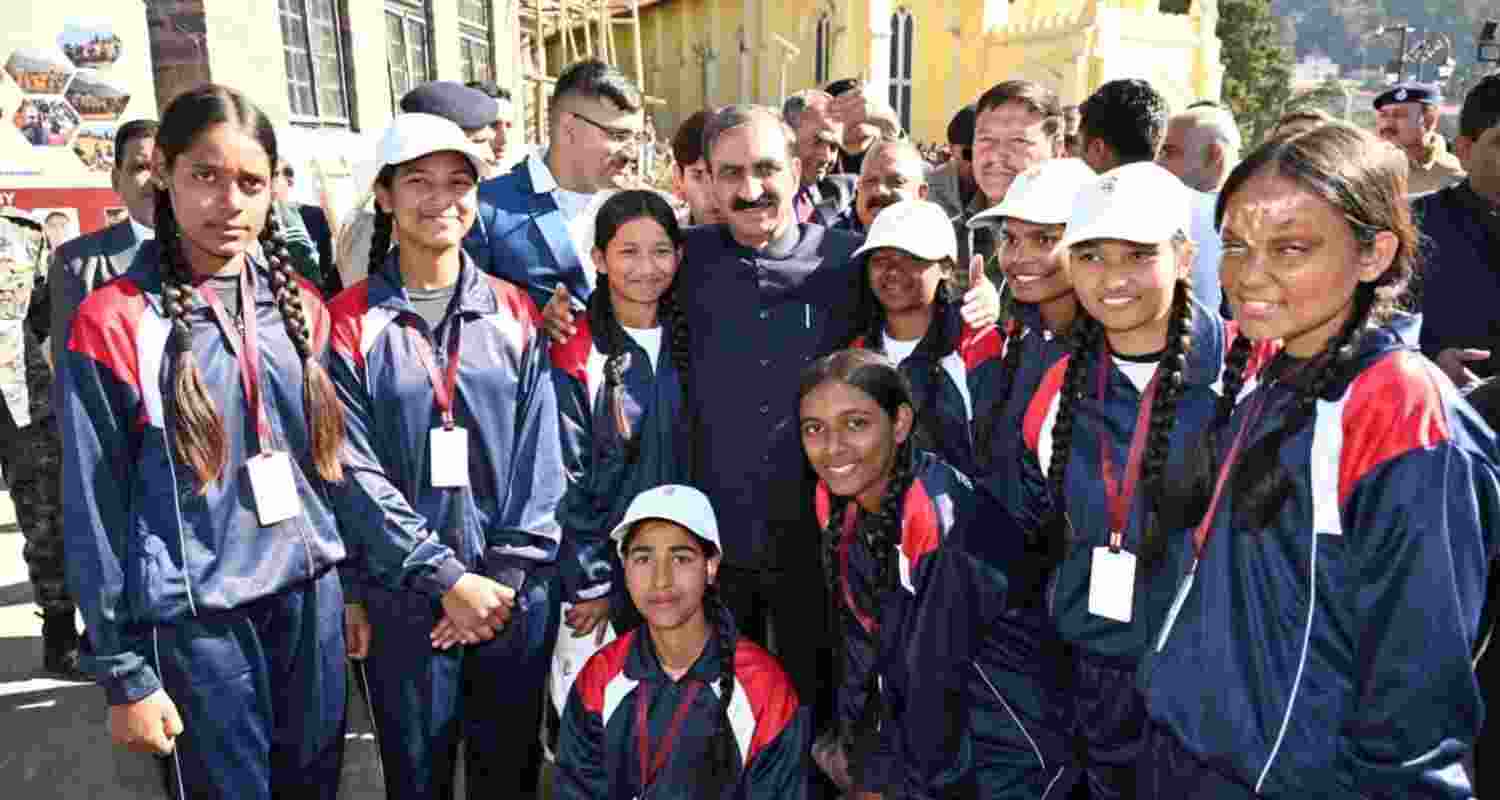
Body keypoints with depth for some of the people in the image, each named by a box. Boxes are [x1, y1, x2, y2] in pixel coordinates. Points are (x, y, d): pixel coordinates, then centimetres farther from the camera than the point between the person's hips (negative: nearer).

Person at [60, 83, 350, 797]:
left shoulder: (300, 307, 4)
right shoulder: (113, 323, -10)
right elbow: (95, 513, -7)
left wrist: (354, 586, 11)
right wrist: (123, 674, -6)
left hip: (311, 598, 4)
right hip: (196, 620, -4)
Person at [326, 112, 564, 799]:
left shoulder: (514, 312, 3)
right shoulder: (350, 323, -4)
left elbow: (538, 451, -1)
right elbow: (355, 473, -9)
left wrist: (505, 574, -9)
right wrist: (447, 577, -14)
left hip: (518, 592, 2)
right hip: (404, 598, -1)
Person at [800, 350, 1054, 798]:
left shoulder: (943, 518, -29)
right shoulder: (835, 500, -7)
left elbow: (939, 674, -23)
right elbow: (859, 636, 1)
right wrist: (850, 744, 1)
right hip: (909, 723, 6)